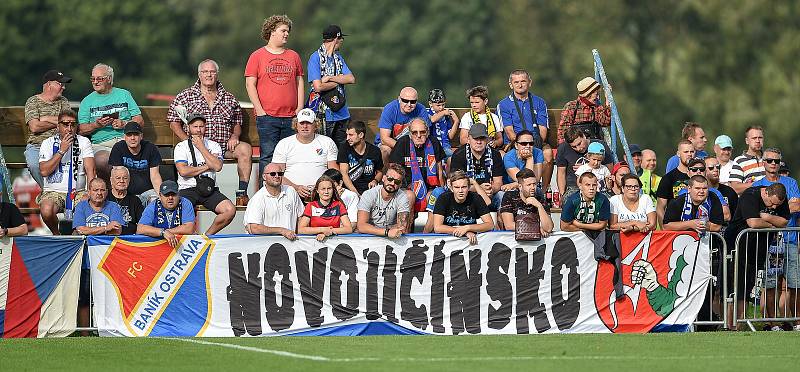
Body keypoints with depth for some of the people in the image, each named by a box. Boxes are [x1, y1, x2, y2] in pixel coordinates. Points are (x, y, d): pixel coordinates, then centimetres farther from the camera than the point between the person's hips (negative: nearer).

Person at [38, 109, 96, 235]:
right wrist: (61, 151, -13)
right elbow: (44, 171, -9)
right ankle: (57, 234, -2)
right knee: (46, 210, -34)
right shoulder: (48, 143, 3)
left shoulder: (84, 142, 5)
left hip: (78, 191, 1)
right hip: (53, 191, -1)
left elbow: (90, 169, -5)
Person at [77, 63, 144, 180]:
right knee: (101, 160, -36)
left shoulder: (124, 95, 17)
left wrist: (124, 124, -6)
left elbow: (140, 121, 13)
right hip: (101, 144, 0)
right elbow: (81, 130, 7)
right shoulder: (87, 101, 16)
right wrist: (96, 125, -11)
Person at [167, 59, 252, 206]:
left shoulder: (230, 99, 19)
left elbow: (237, 123, 26)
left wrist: (234, 136, 3)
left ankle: (242, 192, -24)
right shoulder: (185, 97, 11)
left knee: (245, 148, -25)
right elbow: (174, 123, 9)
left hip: (224, 146, 3)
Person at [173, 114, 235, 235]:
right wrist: (206, 167, -2)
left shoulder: (213, 146, 13)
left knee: (230, 210, -23)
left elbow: (217, 166, -7)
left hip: (209, 190, 3)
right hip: (187, 189, -3)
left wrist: (201, 147, -3)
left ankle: (208, 235, -5)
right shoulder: (181, 147, 6)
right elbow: (183, 171, -10)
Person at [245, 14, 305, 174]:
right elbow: (250, 84, 0)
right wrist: (260, 110, -8)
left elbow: (300, 83, 17)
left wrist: (300, 109, 5)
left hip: (291, 118, 3)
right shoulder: (257, 56, 3)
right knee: (268, 156, -5)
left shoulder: (293, 56, 14)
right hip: (267, 117, -3)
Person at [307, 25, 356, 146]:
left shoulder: (338, 57, 15)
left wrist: (330, 78, -11)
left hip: (342, 113, 7)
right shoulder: (315, 58, -7)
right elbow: (318, 87, -17)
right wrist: (339, 79, -4)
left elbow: (351, 79, 1)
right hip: (324, 113, -7)